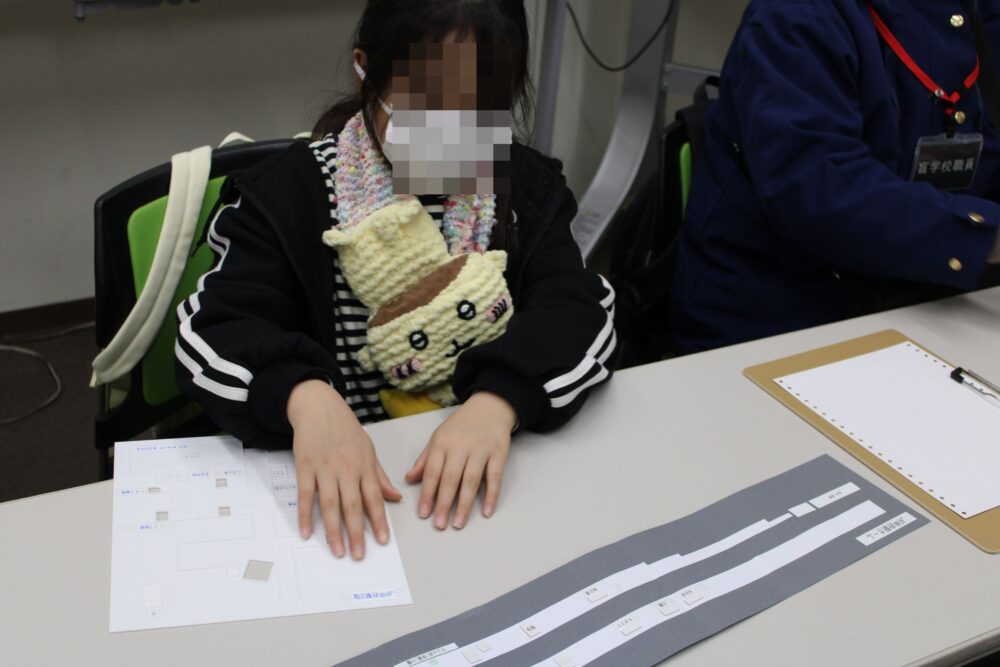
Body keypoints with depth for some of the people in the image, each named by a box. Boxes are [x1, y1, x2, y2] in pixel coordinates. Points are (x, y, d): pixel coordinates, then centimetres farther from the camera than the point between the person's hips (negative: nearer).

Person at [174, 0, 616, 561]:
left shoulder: (527, 186, 2)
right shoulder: (290, 193, -6)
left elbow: (574, 312, -10)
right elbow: (214, 333, -15)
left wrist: (500, 400, -30)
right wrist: (304, 396, -36)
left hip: (487, 472, 0)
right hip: (341, 483, 0)